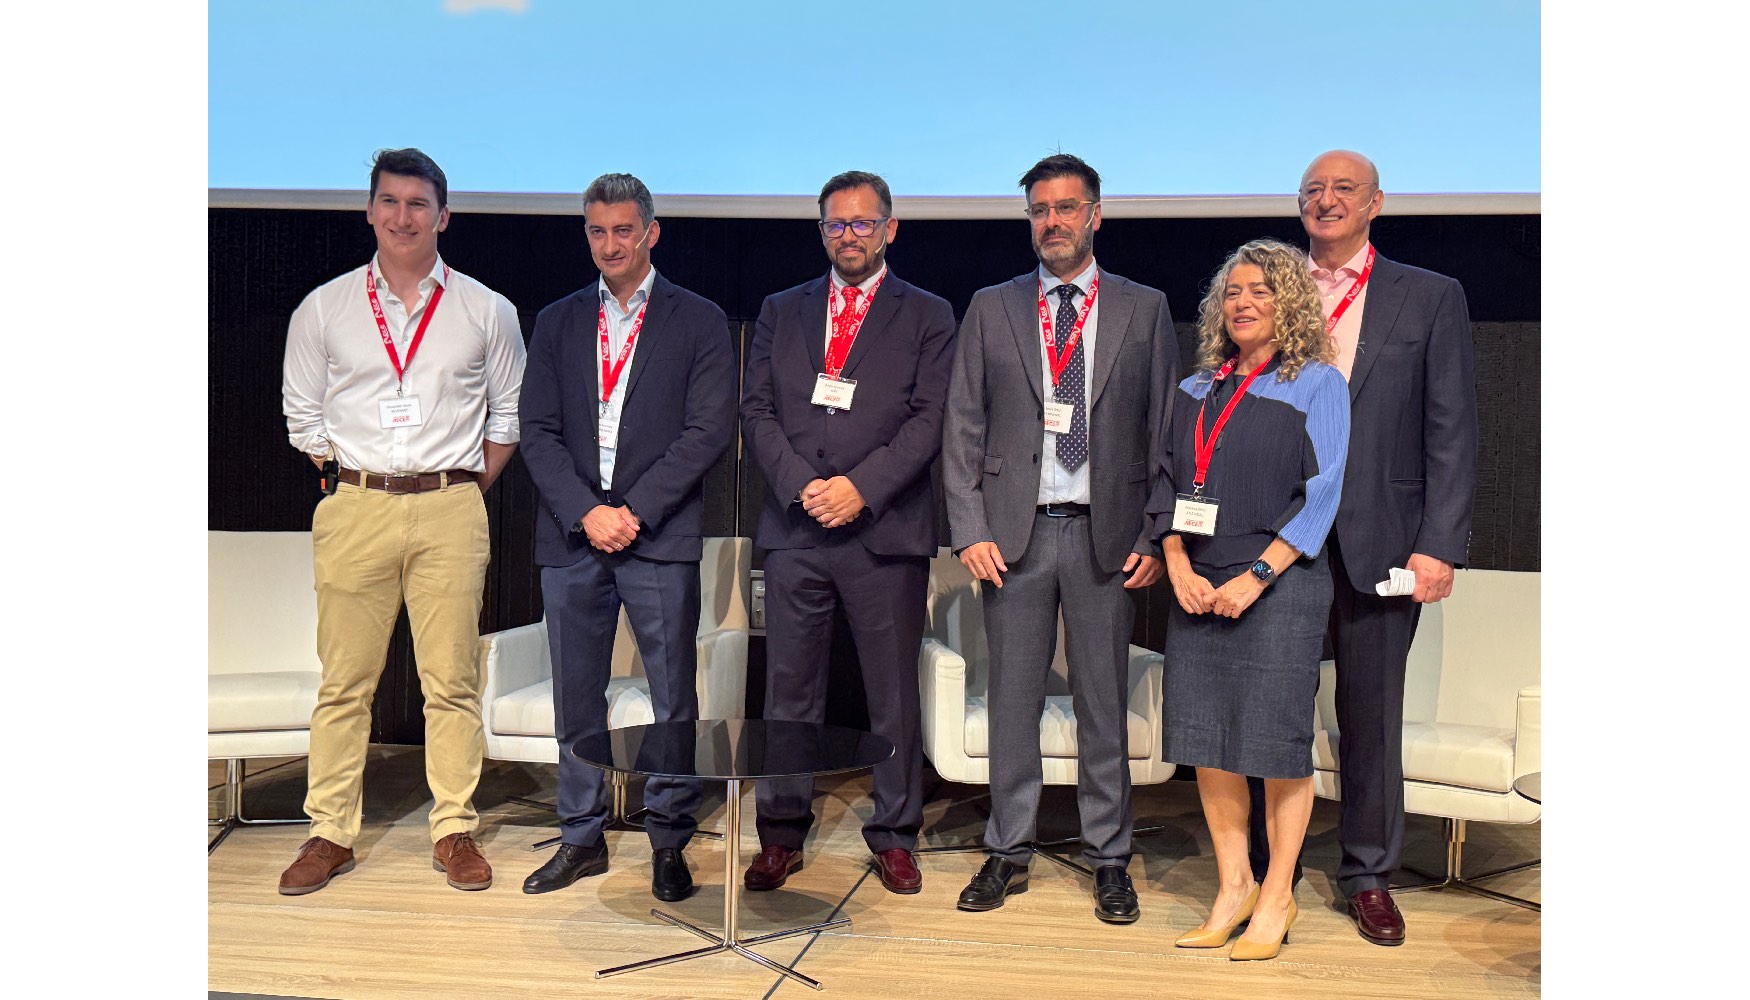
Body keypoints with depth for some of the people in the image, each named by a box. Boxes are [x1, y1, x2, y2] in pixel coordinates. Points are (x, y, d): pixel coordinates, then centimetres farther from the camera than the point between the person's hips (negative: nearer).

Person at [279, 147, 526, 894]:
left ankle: (454, 831, 14)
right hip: (354, 510, 1)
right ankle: (330, 834, 17)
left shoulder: (485, 312, 6)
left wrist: (467, 491, 6)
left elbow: (510, 412, 11)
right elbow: (303, 415, 13)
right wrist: (350, 485, 7)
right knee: (343, 681, 5)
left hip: (450, 511, 0)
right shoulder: (324, 309, 7)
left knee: (451, 681, 2)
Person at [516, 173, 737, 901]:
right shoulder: (556, 323, 13)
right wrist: (586, 513, -8)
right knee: (576, 697, 10)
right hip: (571, 536, 3)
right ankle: (582, 839, 24)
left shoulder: (698, 322, 4)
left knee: (674, 701, 2)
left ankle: (669, 844, 17)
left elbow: (709, 431, -5)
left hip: (660, 538, -3)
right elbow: (537, 432, 7)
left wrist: (634, 511, -12)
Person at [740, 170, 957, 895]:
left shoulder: (927, 317, 7)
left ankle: (893, 835, 20)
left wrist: (860, 487, -13)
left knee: (893, 693, 5)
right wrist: (799, 484, -8)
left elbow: (929, 420, -2)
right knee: (789, 691, 7)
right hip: (795, 529, 2)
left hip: (886, 530, -2)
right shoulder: (780, 311, 15)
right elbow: (756, 412, 8)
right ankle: (782, 833, 20)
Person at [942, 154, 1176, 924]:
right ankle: (1008, 853, 21)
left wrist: (1154, 537, -2)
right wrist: (970, 530, -4)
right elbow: (963, 430, 5)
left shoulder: (1144, 310, 7)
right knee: (1012, 700, 7)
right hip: (1014, 533, 1)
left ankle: (1109, 859, 20)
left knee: (1103, 703, 7)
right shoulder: (991, 309, 9)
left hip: (1106, 534, 0)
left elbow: (1164, 429, 5)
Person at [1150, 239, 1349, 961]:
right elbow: (1169, 486, 13)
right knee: (1205, 739, 5)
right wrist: (1180, 568, -2)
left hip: (1279, 583, -5)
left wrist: (1256, 576, -14)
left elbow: (1320, 494, -7)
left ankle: (1277, 899, 13)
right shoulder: (1195, 391, 15)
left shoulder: (1317, 383, 1)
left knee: (1277, 741, -1)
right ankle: (1233, 886, 19)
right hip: (1197, 588, 5)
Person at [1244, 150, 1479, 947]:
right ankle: (1268, 872, 23)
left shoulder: (1431, 299, 6)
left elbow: (1451, 432, 1)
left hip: (1379, 540, -1)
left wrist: (1439, 544, -8)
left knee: (1371, 716, 10)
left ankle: (1369, 875, 26)